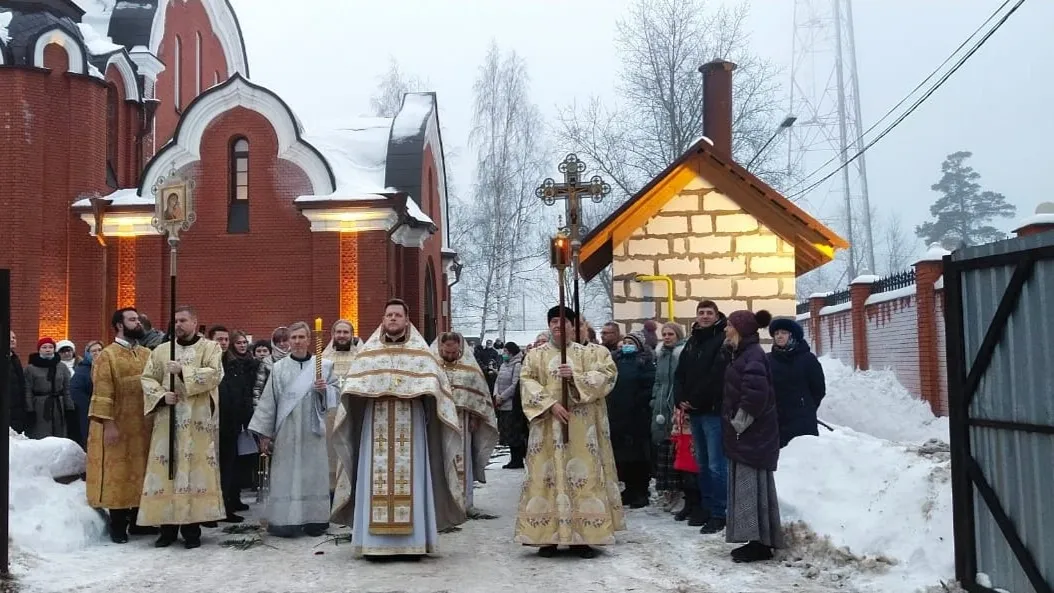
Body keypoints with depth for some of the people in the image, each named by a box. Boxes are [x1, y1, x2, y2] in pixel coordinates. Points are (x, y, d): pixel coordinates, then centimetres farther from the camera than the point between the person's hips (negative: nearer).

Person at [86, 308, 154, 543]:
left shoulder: (147, 354, 11)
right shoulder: (107, 355, -6)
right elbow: (102, 393, -12)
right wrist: (109, 424, -18)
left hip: (144, 425, 6)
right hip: (118, 426, -5)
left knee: (141, 471, 9)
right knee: (118, 473, 0)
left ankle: (138, 521, 19)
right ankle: (118, 525, 8)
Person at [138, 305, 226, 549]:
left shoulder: (210, 348, 4)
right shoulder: (161, 350, 14)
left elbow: (214, 374, -12)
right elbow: (147, 378, 8)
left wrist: (183, 370, -19)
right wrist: (161, 395, -11)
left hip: (197, 422, -3)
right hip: (168, 421, 3)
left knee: (195, 470, -4)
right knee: (166, 470, 1)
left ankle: (192, 527, 3)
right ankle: (167, 526, 9)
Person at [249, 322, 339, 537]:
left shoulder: (324, 365, 3)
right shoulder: (278, 368, 4)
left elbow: (336, 392, 6)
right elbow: (268, 400, 3)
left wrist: (325, 390, -16)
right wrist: (264, 432, 0)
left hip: (312, 430, 0)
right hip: (286, 431, 0)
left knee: (313, 474, 3)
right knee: (286, 476, -1)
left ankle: (314, 520, 10)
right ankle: (284, 520, 4)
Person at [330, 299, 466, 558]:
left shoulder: (420, 351, 11)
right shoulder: (367, 351, 14)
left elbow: (433, 383, 2)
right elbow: (353, 386, 6)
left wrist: (423, 391, -17)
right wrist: (373, 387, -12)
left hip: (409, 424, -1)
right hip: (375, 424, 1)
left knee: (410, 476, -4)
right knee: (375, 477, -4)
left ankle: (412, 541, -1)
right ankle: (375, 541, -2)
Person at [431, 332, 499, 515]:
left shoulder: (469, 367, 5)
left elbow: (478, 394, 7)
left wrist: (474, 418, 1)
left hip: (461, 422, 1)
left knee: (462, 462, 3)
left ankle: (465, 502, 8)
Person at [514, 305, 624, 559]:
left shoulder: (590, 353, 9)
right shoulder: (535, 355, 9)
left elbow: (607, 375, -6)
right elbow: (527, 382, -4)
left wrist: (575, 377, -19)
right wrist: (550, 404, -17)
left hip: (581, 428, 0)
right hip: (548, 427, 0)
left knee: (584, 475, -3)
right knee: (547, 475, -3)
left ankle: (582, 537, 2)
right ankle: (548, 537, 2)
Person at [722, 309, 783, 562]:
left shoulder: (753, 356, -16)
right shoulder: (744, 354, 15)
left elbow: (756, 392, -29)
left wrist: (740, 421, -20)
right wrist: (734, 422, 16)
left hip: (753, 435, -10)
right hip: (745, 435, 10)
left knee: (753, 485, -6)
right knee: (748, 485, 13)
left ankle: (761, 543, -1)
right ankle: (758, 541, 19)